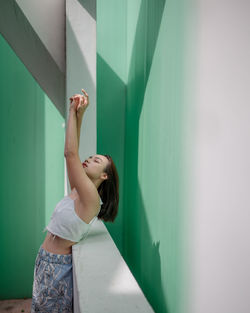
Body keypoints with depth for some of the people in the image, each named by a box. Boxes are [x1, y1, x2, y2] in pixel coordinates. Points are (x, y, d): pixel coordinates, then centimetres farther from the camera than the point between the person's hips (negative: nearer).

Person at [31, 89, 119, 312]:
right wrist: (77, 114, -6)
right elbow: (72, 153, -1)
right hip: (45, 261, 8)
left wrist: (75, 113, -22)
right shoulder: (77, 191, 1)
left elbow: (70, 153, -28)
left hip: (57, 267, -8)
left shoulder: (91, 198, -22)